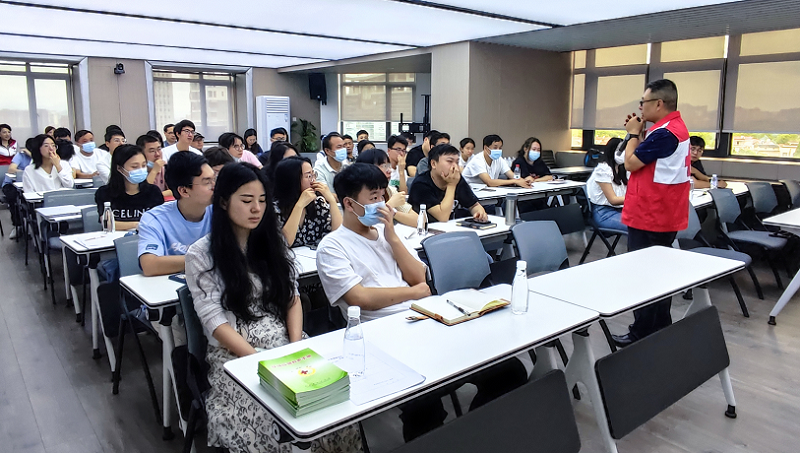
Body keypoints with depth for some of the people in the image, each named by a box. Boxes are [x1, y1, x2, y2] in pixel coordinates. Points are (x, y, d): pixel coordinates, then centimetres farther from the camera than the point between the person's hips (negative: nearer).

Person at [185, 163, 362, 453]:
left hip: (285, 343, 4)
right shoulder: (201, 254, -2)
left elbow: (291, 298, 8)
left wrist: (296, 348, -8)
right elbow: (214, 321, -8)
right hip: (235, 353, -3)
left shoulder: (272, 243, 12)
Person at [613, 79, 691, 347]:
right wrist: (639, 134, 6)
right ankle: (660, 330, 27)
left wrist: (633, 133, -3)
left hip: (649, 219, -10)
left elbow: (631, 163, -16)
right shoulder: (676, 127, 12)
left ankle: (643, 335, 7)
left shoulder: (664, 132, -21)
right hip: (662, 216, 10)